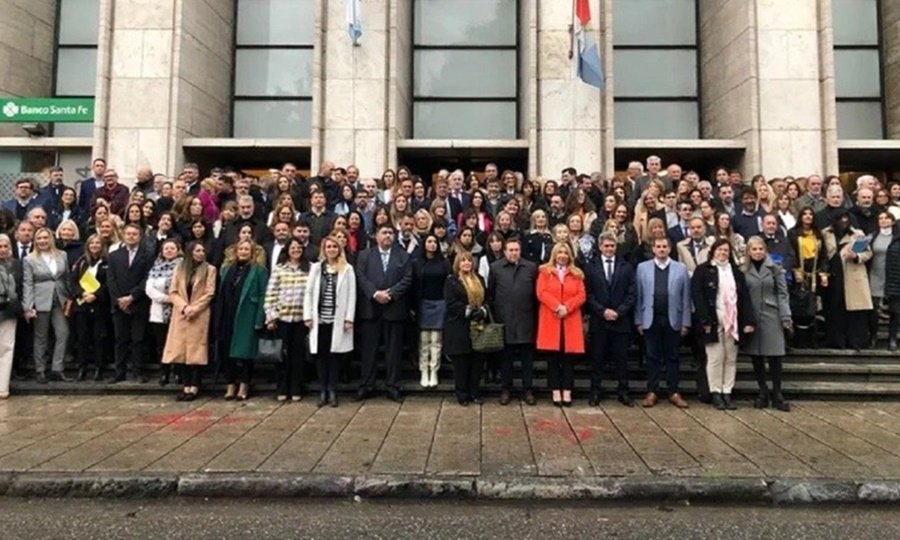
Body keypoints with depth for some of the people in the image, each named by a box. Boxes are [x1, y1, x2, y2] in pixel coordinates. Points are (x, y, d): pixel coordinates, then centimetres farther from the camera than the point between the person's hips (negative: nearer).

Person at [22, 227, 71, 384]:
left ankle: (57, 369, 4)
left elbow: (67, 277, 12)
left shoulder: (62, 255, 7)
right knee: (41, 337, 5)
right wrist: (28, 307, -11)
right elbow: (27, 284, -5)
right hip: (41, 302, -3)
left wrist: (70, 297, 9)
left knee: (63, 333, -3)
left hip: (59, 301, 3)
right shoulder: (29, 259, -1)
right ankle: (39, 371, 16)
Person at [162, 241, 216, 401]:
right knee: (181, 350, 2)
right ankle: (186, 386, 9)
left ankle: (194, 387, 1)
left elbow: (209, 294, -5)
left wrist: (194, 309, -13)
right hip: (181, 315, 3)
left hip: (199, 316, -3)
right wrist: (184, 307, -10)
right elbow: (173, 292, 5)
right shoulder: (179, 269, 12)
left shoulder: (209, 269, 2)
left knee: (196, 351, -3)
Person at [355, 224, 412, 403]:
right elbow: (361, 278, -2)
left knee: (394, 350, 4)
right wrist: (375, 293, -16)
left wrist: (390, 294, -13)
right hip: (370, 308, 0)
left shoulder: (403, 256, 10)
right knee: (369, 350, 5)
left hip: (394, 309, 0)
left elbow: (407, 279, -1)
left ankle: (393, 387, 11)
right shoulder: (364, 255, 9)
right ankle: (366, 386, 13)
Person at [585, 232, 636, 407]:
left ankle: (623, 392, 13)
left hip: (621, 320, 1)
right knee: (597, 358, 4)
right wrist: (603, 311, -12)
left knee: (622, 358, 5)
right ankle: (596, 392, 12)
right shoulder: (590, 268, 5)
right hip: (598, 321, -1)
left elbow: (631, 294, 2)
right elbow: (588, 294, -1)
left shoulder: (626, 267, 8)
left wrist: (618, 311, -10)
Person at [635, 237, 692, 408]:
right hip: (650, 319, 0)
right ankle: (652, 392, 12)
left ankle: (674, 393, 15)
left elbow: (686, 297, 3)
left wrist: (686, 322, -2)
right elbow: (638, 296, 2)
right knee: (652, 357, 6)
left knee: (672, 357, 7)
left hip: (672, 320, 0)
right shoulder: (643, 267, 5)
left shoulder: (681, 268, 5)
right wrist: (638, 320, -2)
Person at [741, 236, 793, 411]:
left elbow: (782, 293, 1)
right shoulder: (744, 270, 3)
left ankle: (777, 394, 11)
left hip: (771, 317, -1)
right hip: (751, 318, 1)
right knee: (756, 356, 7)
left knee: (775, 356, -1)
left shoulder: (775, 268, 2)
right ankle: (763, 392, 19)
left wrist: (786, 317, -6)